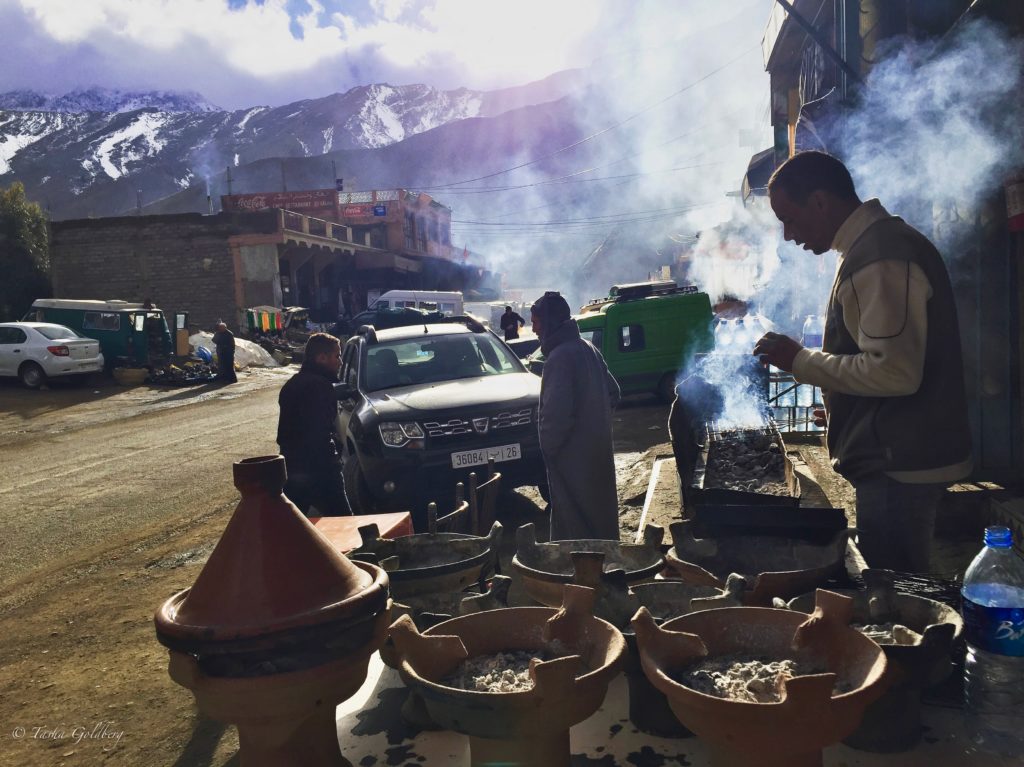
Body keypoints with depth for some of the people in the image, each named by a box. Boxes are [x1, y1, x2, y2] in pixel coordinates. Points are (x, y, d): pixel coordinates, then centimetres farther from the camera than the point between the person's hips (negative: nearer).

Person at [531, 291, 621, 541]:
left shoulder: (560, 356, -19)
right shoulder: (588, 349, 9)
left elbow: (557, 412, -25)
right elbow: (613, 392, 17)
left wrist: (547, 445, -12)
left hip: (573, 455, -9)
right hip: (598, 449, 9)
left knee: (575, 524, 0)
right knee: (599, 510, 19)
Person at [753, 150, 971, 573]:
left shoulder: (880, 259, -19)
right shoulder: (877, 244, 14)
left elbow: (895, 371, -25)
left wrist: (800, 361, -17)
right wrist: (841, 408, 21)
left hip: (897, 466, -10)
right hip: (893, 459, 10)